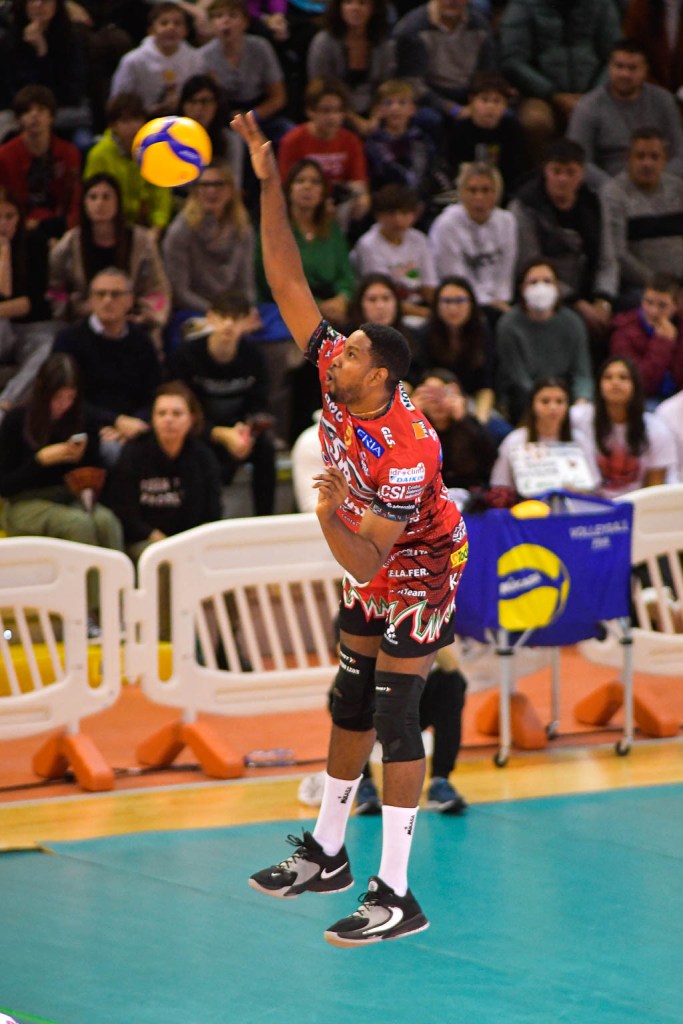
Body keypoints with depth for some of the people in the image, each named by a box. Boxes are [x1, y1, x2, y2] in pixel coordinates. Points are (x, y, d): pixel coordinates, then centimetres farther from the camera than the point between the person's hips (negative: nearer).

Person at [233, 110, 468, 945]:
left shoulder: (407, 452, -34)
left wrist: (334, 516, -54)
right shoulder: (335, 377, -15)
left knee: (394, 720, -11)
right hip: (375, 573, 8)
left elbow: (363, 564, -35)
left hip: (419, 577, -8)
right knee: (350, 707, 16)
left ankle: (396, 896, -9)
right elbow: (290, 287, -14)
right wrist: (269, 188, -21)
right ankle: (326, 854, 29)